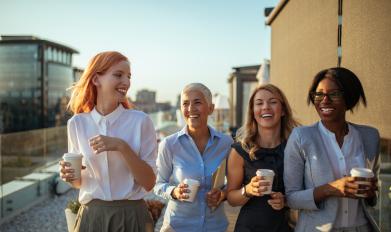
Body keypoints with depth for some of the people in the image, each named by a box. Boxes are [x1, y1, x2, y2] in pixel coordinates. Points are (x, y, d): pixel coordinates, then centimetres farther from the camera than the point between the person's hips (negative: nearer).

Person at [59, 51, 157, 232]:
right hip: (91, 216, 2)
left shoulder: (140, 121, -10)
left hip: (132, 216, -1)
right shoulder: (77, 123, -2)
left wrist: (122, 147, -21)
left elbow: (149, 183, -11)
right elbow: (80, 181, 8)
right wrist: (71, 176, -13)